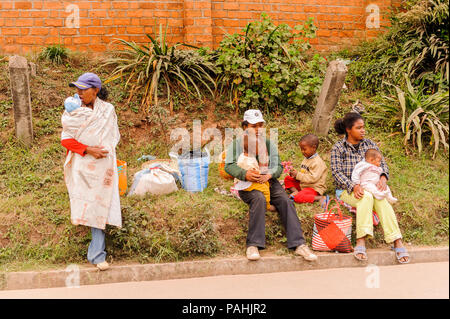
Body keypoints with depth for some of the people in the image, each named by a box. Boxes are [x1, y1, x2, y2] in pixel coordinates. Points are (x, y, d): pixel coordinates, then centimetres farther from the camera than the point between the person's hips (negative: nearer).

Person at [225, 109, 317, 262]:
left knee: (285, 200, -23)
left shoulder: (269, 144, 17)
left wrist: (270, 174, -15)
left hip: (269, 181, 3)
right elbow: (229, 165, -6)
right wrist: (244, 174, -25)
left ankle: (299, 244, -27)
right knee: (259, 198, -35)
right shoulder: (237, 143, 7)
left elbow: (278, 166, 9)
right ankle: (253, 244, -34)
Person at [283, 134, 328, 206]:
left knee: (298, 198, -30)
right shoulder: (306, 159, 9)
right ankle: (295, 191, -15)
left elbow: (313, 178, -28)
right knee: (287, 179, 7)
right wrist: (294, 174, -5)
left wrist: (298, 175, -25)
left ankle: (320, 198, -20)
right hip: (303, 184, 9)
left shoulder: (317, 162, -21)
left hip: (314, 188, -9)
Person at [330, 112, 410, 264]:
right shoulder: (338, 148, 0)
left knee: (382, 201, -30)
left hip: (369, 187, 3)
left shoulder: (369, 144, 12)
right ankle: (361, 242, -40)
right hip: (346, 190, -3)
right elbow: (336, 172, -9)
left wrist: (383, 178, -16)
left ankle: (397, 243, -35)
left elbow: (382, 163, 8)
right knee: (366, 197, -36)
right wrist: (354, 186, -24)